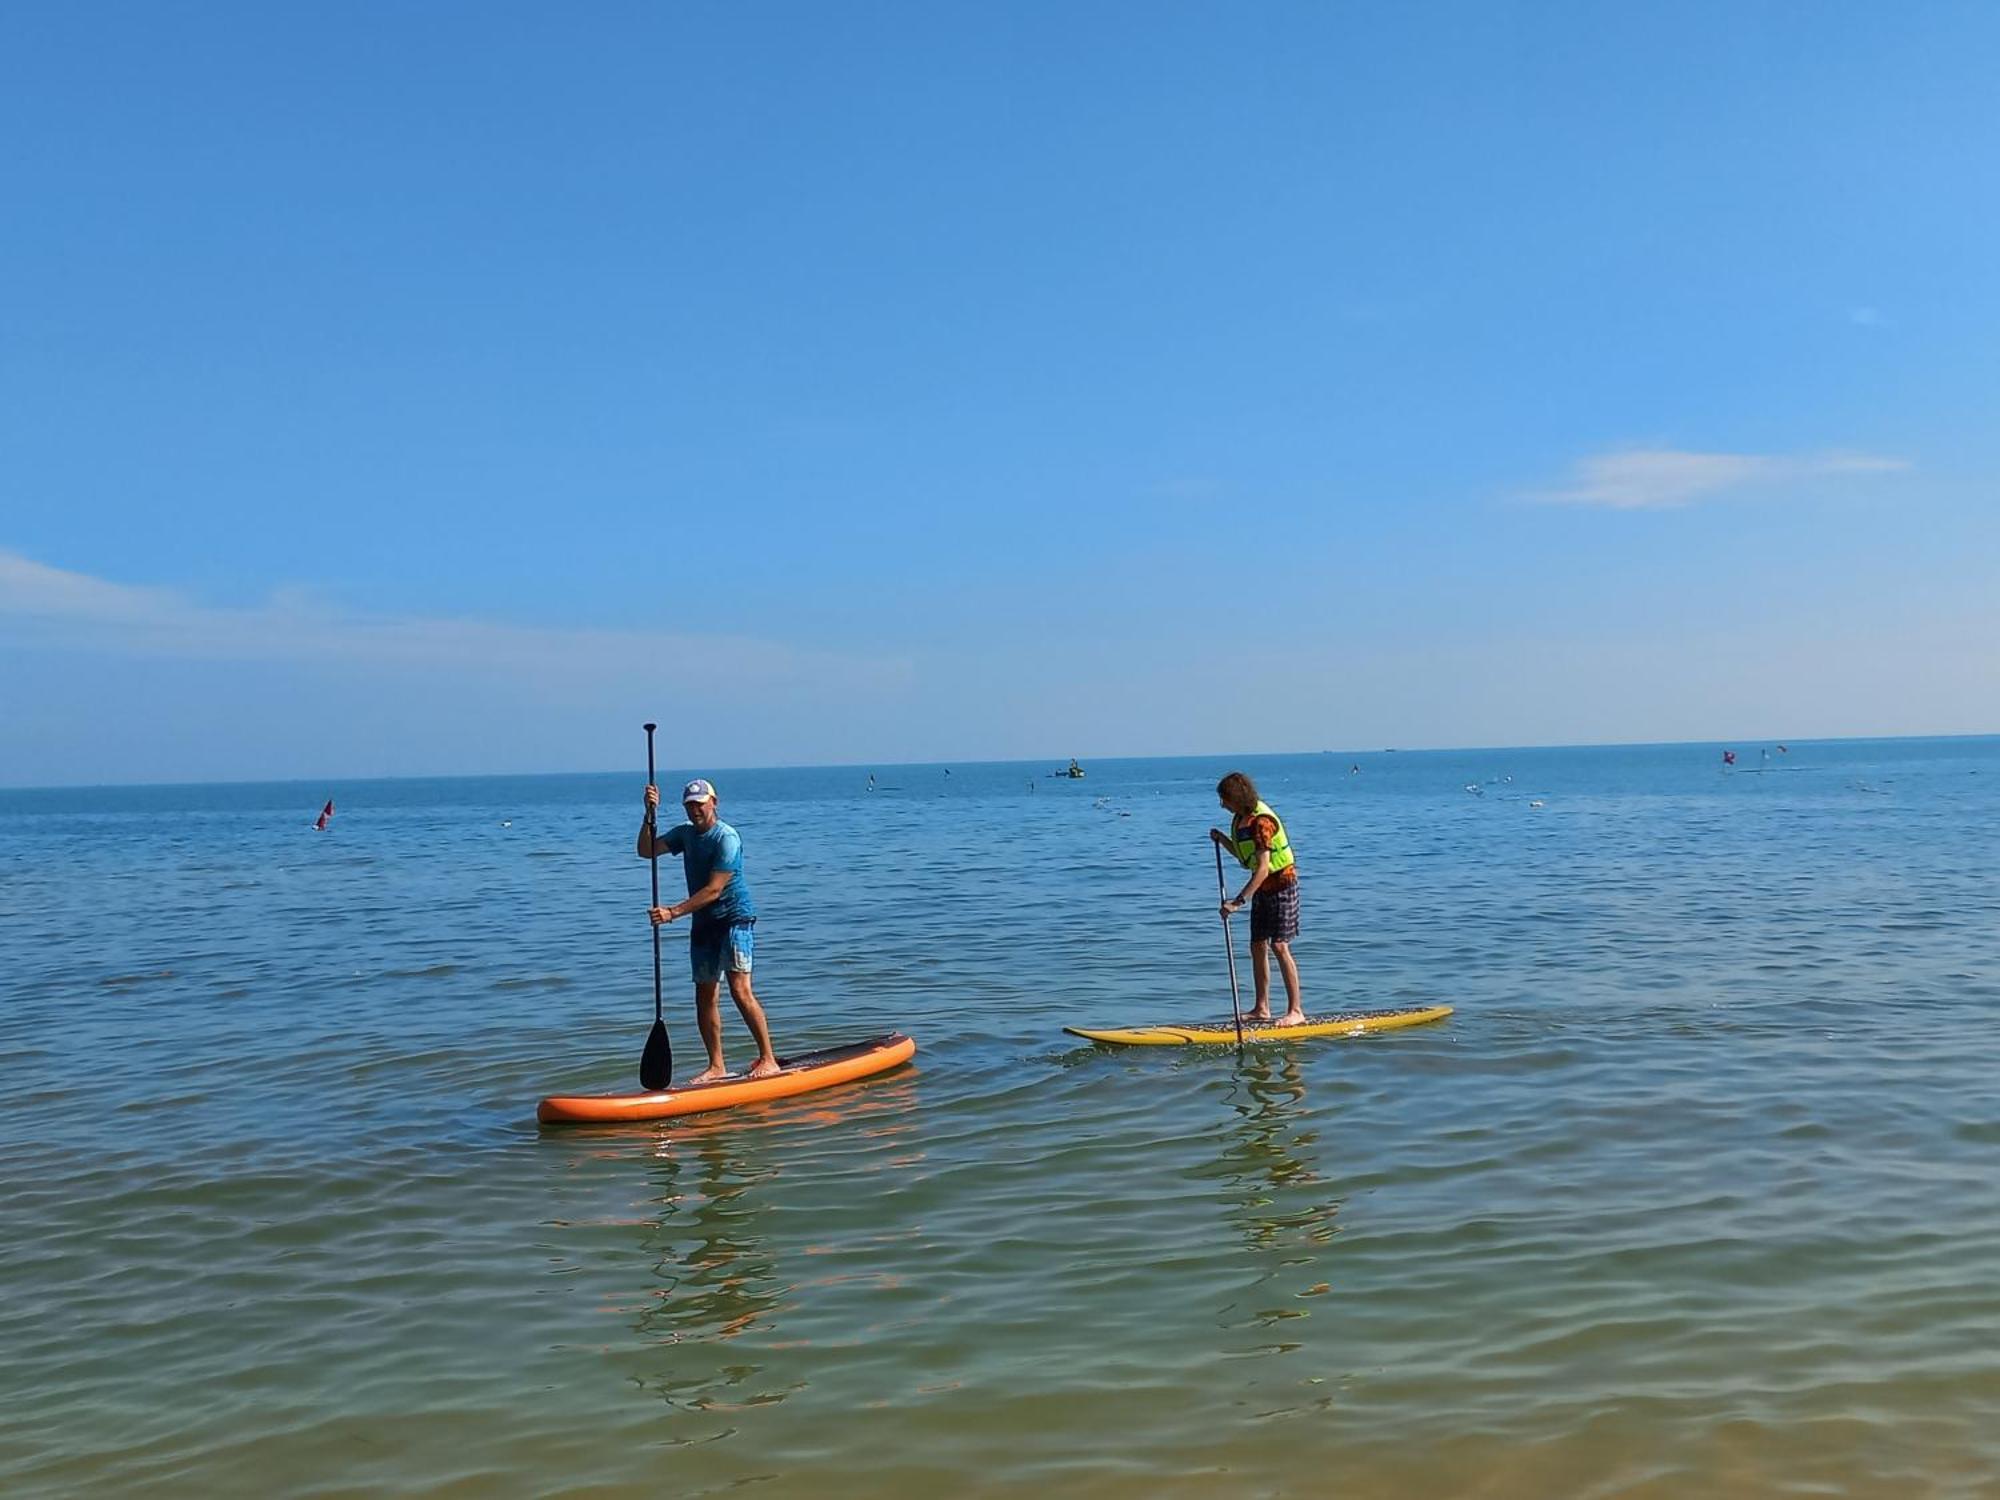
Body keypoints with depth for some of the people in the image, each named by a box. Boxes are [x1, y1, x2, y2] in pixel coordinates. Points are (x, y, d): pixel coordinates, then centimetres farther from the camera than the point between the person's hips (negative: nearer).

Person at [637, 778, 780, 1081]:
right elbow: (646, 851, 1)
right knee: (705, 996, 6)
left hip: (735, 919, -8)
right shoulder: (685, 833, 9)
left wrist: (673, 913, -27)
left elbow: (713, 890, -22)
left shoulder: (727, 838, -16)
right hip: (703, 923, 8)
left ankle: (768, 1059, -10)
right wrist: (650, 816, -12)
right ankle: (716, 1066, 13)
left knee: (740, 990, -16)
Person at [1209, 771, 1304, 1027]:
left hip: (1281, 883, -9)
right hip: (1262, 887, 9)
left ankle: (1296, 1011, -8)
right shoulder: (1240, 818, 5)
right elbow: (1244, 856, 16)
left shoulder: (1261, 822, -24)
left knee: (1279, 946, -12)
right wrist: (1222, 839, -1)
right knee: (1257, 946, 8)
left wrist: (1239, 901, -35)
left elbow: (1262, 869, -31)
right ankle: (1261, 1008, 13)